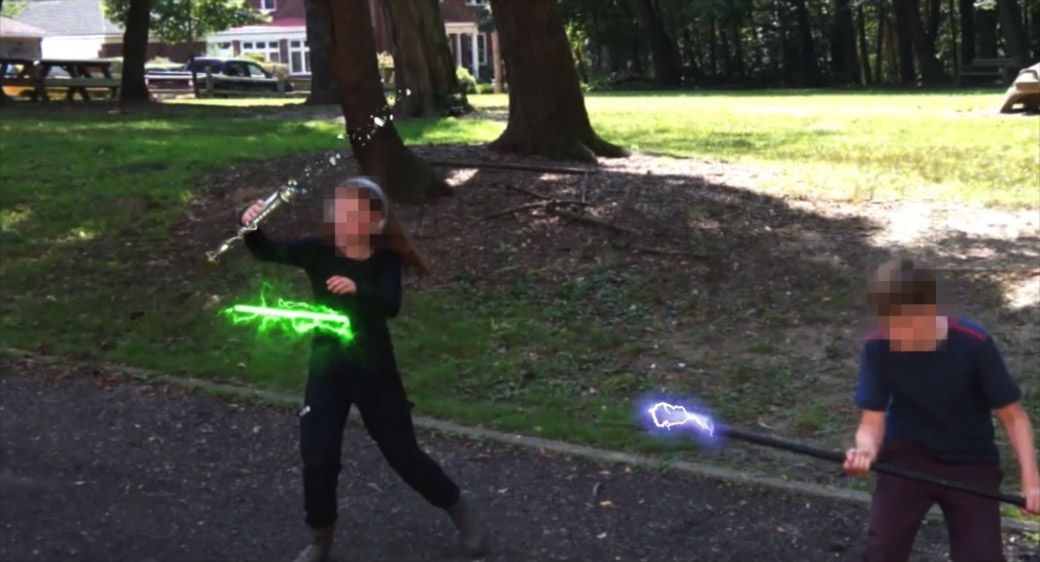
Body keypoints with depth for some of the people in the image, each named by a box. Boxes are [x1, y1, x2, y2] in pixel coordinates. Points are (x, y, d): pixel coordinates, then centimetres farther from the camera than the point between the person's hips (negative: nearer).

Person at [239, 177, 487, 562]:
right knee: (318, 460, 0)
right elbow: (269, 252, -20)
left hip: (375, 373, -1)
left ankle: (460, 510, 29)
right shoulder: (319, 252, -7)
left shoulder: (385, 261, -10)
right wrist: (251, 228, -42)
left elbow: (391, 306, -27)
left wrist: (357, 289, -47)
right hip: (327, 372, 2)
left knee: (404, 455, 7)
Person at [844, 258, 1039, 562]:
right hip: (907, 455, 1)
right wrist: (865, 451, -40)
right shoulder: (878, 348, -19)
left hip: (971, 462, 0)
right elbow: (872, 421, -17)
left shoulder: (974, 344, -24)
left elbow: (1012, 415, -14)